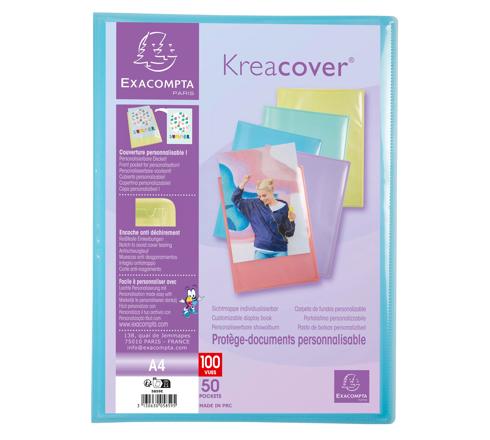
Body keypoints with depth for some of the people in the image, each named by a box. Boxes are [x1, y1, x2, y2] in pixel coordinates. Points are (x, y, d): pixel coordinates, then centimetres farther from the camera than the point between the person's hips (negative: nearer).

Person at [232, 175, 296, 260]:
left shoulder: (283, 208, 1)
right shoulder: (255, 204, 6)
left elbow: (289, 233, 4)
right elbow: (236, 199, 11)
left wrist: (291, 220, -16)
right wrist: (244, 182, 2)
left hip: (279, 251, -1)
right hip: (261, 251, 1)